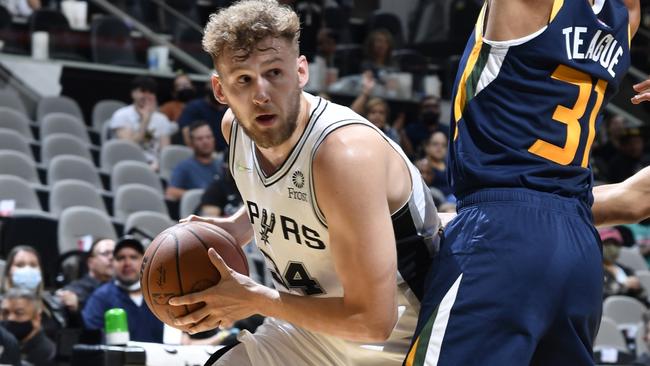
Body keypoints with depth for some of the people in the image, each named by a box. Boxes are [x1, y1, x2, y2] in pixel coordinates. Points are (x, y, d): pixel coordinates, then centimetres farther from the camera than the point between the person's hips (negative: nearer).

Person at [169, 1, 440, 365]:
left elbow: (372, 320, -30)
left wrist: (256, 300, -22)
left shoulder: (345, 152, -30)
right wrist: (233, 229, 1)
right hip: (304, 330, 8)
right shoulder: (235, 127, -5)